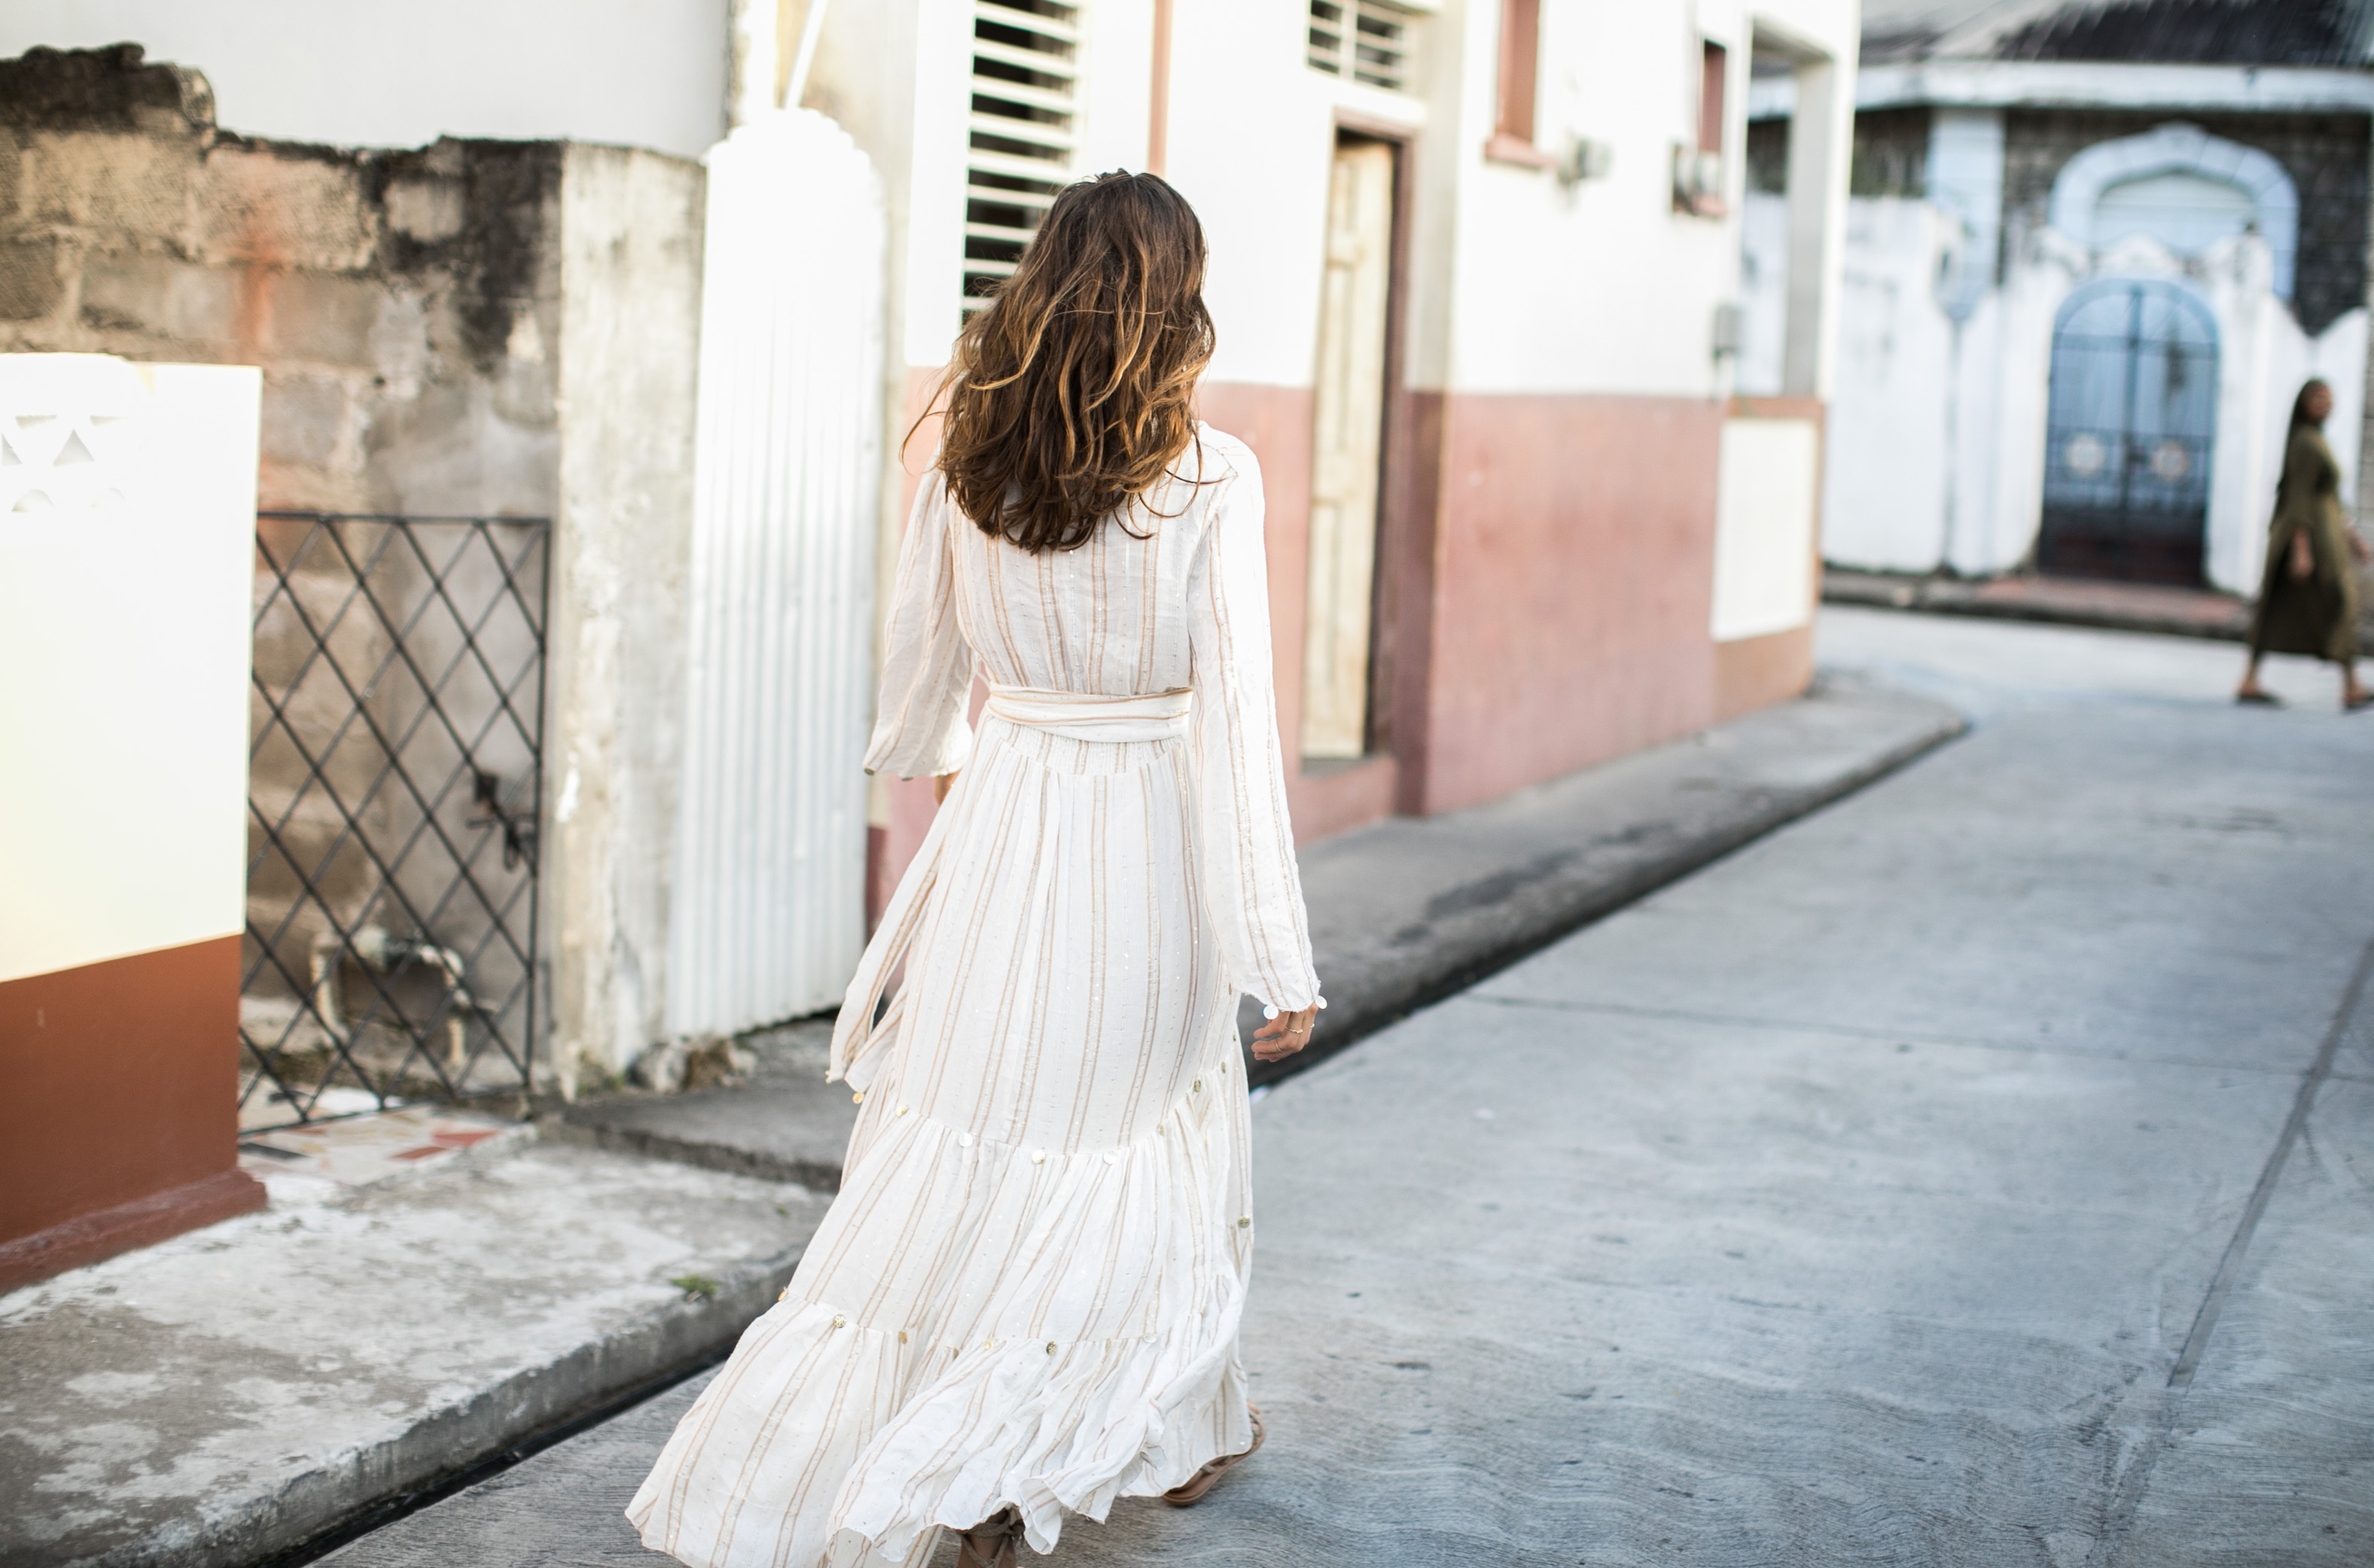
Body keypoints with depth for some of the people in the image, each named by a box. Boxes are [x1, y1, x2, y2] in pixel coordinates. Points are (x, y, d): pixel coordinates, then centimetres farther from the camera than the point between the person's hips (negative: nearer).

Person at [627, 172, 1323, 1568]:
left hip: (1007, 823, 2)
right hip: (1151, 837, -2)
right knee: (1156, 1141, 15)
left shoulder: (969, 455, -2)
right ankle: (1185, 1428, 33)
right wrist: (1279, 955, -12)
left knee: (969, 1139, 11)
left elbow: (920, 655, 11)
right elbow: (1236, 713, -15)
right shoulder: (1210, 473, -13)